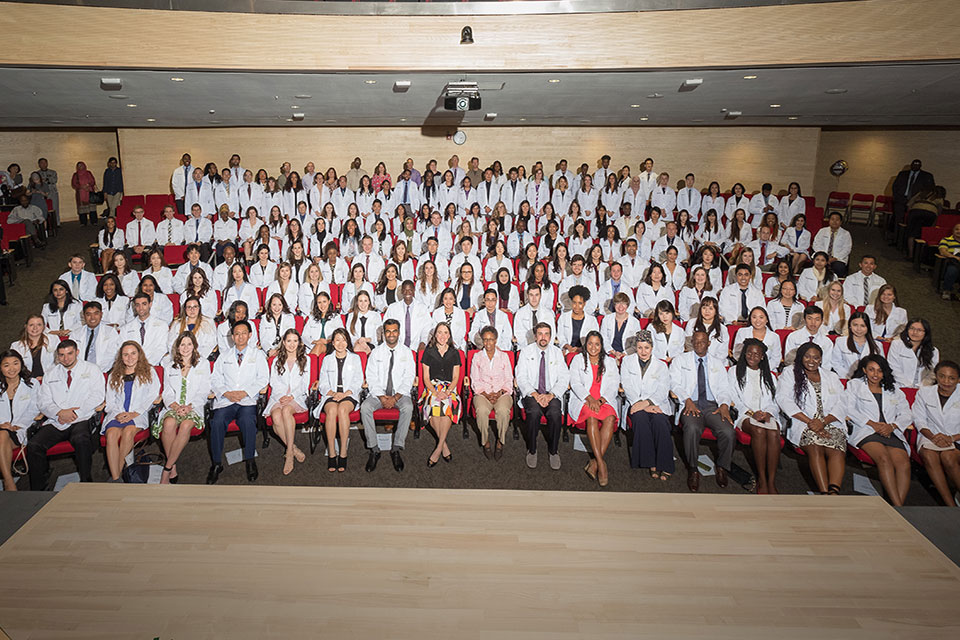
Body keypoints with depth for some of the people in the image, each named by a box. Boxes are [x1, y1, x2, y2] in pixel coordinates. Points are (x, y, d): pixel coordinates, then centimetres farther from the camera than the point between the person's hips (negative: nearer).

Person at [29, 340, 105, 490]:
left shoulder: (91, 370, 11)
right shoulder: (50, 375, 20)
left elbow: (97, 396, -1)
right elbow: (42, 402, 11)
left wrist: (75, 413, -11)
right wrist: (59, 413, -10)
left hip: (82, 420, -4)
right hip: (56, 422, 4)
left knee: (81, 439, -36)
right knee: (33, 445, -21)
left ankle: (86, 482, -25)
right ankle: (37, 490, -9)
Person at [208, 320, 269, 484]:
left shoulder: (258, 355, 14)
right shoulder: (224, 356, 22)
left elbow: (263, 378, 4)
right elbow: (215, 379, 13)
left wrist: (245, 392, -10)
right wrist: (226, 393, -7)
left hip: (247, 401, -2)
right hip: (225, 400, 2)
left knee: (247, 420, -33)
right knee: (217, 421, -28)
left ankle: (250, 460, -19)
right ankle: (216, 464, -15)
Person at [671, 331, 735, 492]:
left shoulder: (717, 363, 23)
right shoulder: (680, 360, 15)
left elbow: (724, 388, 15)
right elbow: (675, 383, 3)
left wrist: (724, 404, -7)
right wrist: (687, 400, -14)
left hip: (713, 406, 2)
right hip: (690, 405, -2)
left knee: (728, 432, -28)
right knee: (692, 429, -36)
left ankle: (722, 467, -2)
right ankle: (693, 470, -16)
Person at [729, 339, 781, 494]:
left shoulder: (768, 376, 23)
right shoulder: (734, 372, 14)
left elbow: (774, 401, 15)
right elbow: (734, 398, 4)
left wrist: (768, 413, -7)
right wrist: (752, 413, -9)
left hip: (767, 415, 2)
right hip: (744, 414, -2)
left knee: (774, 433, -32)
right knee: (759, 431, -35)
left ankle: (772, 482, -34)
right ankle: (761, 479, -31)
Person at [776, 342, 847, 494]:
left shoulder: (831, 377, 24)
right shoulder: (789, 373, 14)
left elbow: (841, 404, 12)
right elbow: (784, 400, -1)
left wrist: (824, 421, -9)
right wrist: (809, 421, -11)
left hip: (830, 423, 3)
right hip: (802, 424, -3)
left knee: (837, 450, -29)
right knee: (815, 447, -32)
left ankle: (834, 492, -44)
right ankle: (825, 493, -39)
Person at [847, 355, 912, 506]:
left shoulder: (894, 390, 26)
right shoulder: (854, 385, 17)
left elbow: (906, 414, 16)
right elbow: (850, 410, 4)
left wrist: (891, 426, -5)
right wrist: (873, 424, -8)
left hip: (892, 433, 3)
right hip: (865, 431, -3)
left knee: (904, 463, -27)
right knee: (884, 458, -32)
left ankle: (898, 507, -33)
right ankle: (898, 506, -36)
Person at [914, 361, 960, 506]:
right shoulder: (924, 392, 7)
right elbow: (919, 421, 4)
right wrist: (933, 437, -14)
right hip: (930, 436, 1)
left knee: (948, 456, -35)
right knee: (929, 455, -33)